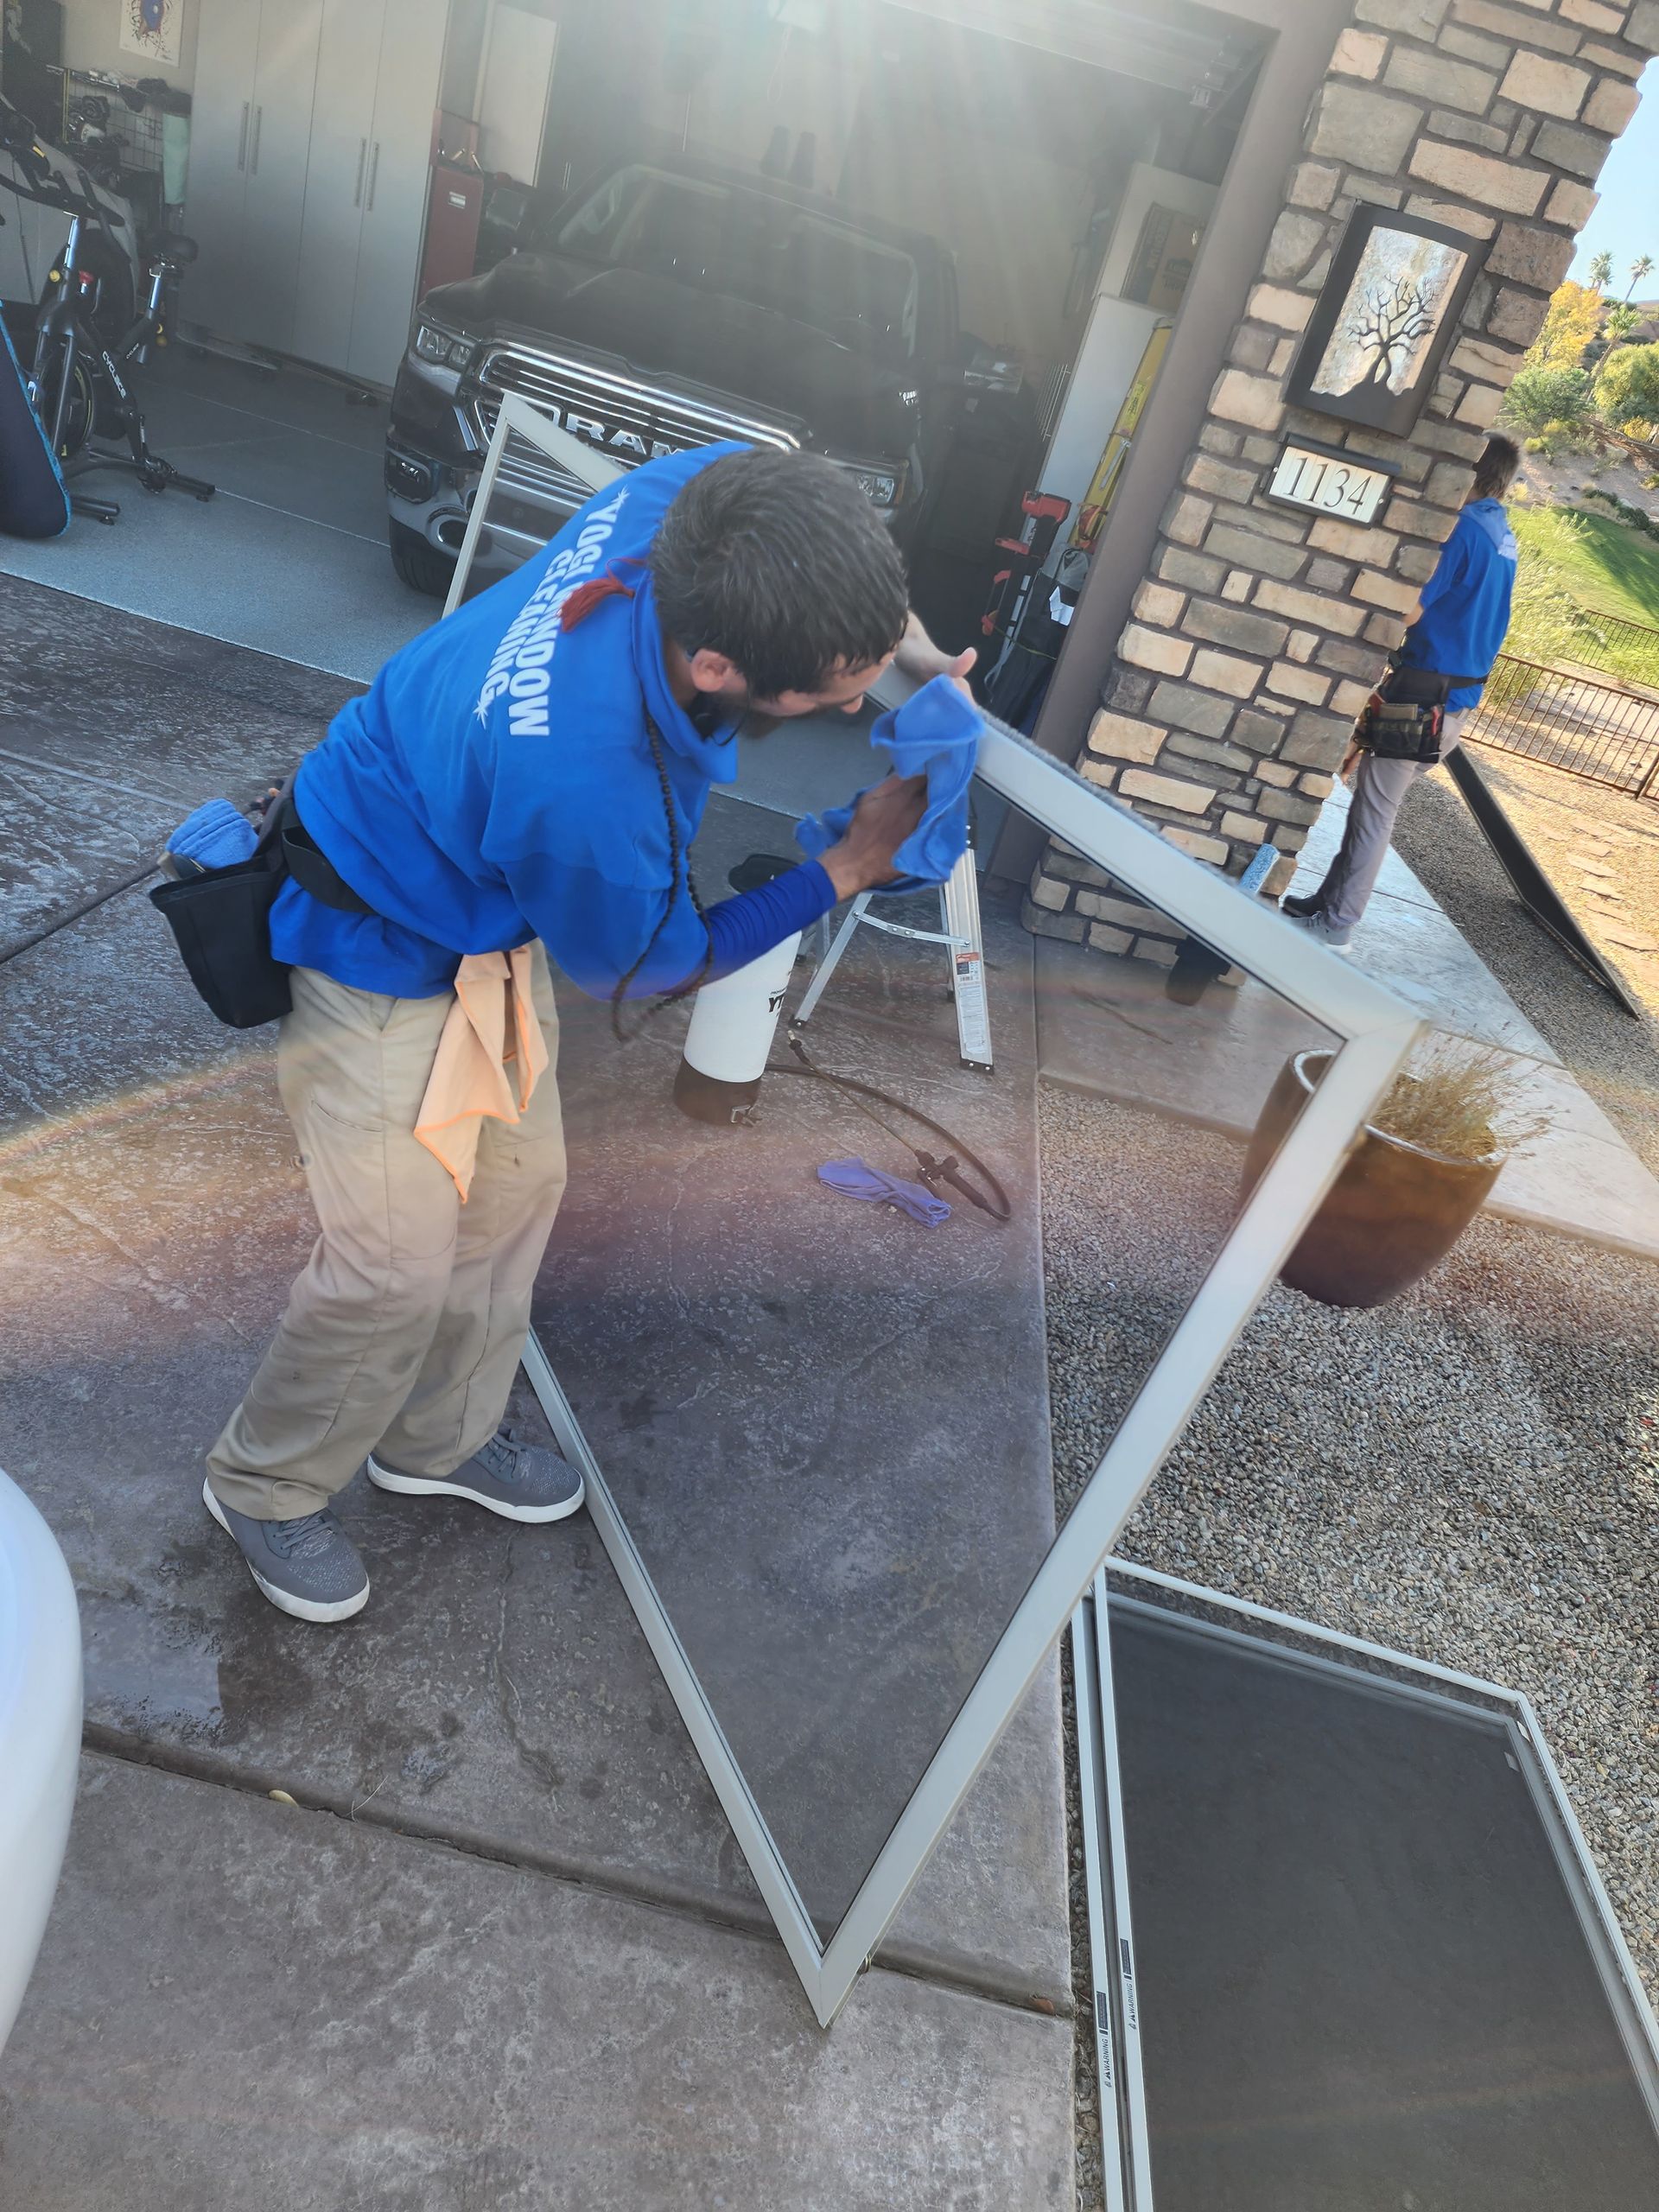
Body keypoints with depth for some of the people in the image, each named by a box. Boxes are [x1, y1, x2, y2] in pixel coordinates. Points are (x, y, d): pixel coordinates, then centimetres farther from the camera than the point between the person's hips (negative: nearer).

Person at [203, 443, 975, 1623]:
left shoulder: (699, 494, -25)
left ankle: (438, 1439, 42)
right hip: (381, 958, -8)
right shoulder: (583, 793, -43)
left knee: (516, 1184, 17)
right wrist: (854, 863, -15)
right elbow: (649, 963, -20)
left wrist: (917, 654, -11)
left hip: (488, 923, 8)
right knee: (399, 1265, 0)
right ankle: (268, 1488, 31)